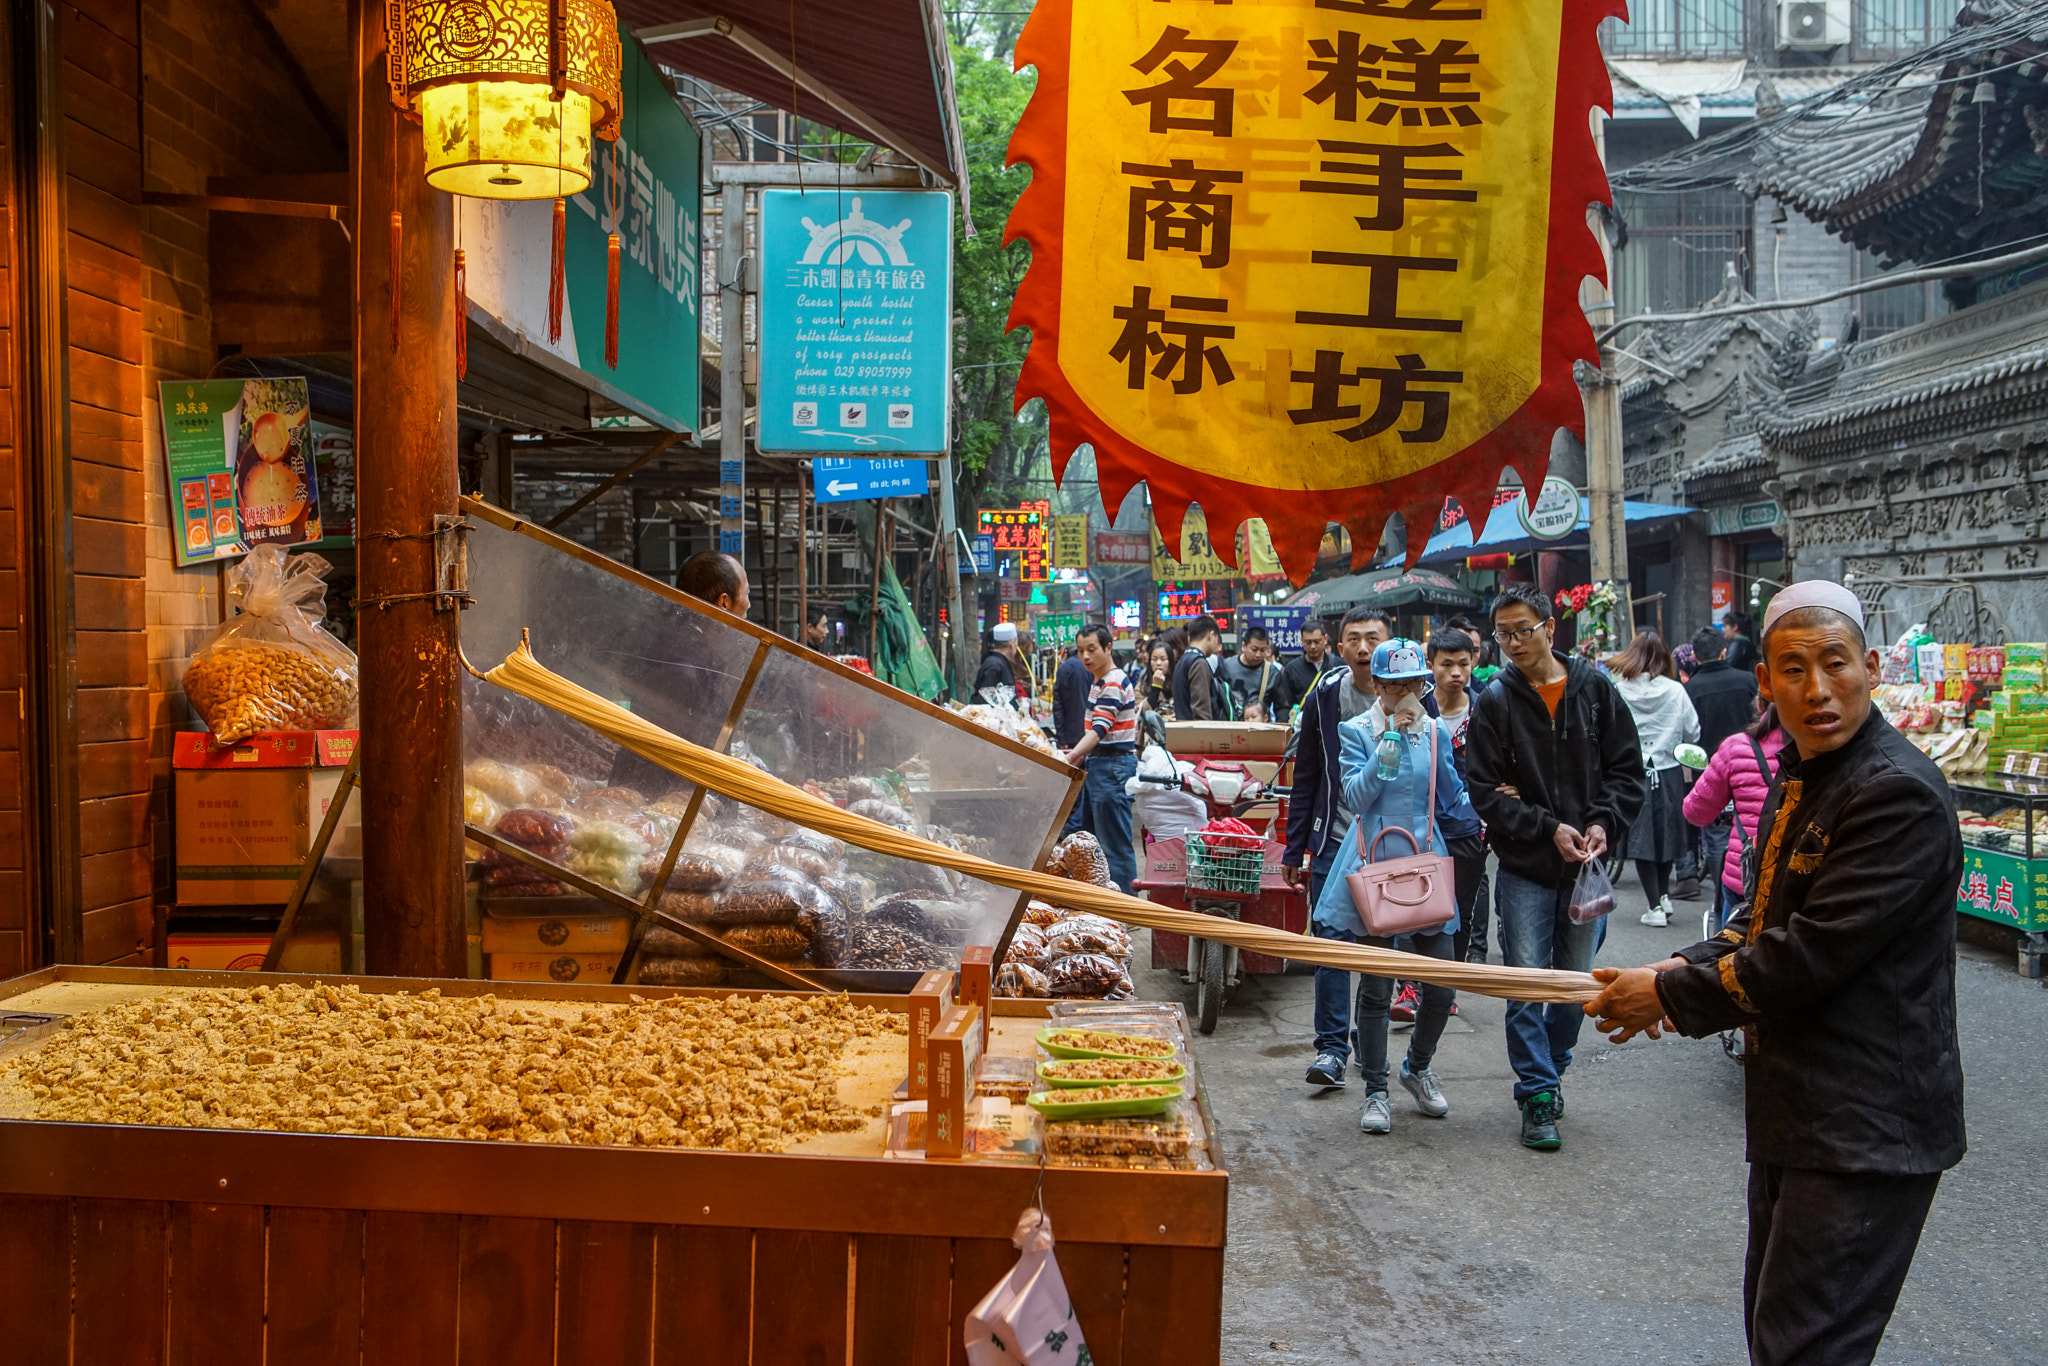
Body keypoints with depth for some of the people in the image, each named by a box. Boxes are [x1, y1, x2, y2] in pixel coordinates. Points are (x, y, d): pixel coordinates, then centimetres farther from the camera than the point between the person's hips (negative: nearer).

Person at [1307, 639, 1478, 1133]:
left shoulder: (1436, 733, 9)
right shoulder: (1358, 731, 1)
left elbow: (1455, 801, 15)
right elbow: (1357, 797, -11)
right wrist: (1390, 742, -16)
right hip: (1373, 866, -3)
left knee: (1442, 984, 3)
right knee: (1376, 987, 1)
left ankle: (1417, 1068, 29)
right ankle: (1376, 1091, 14)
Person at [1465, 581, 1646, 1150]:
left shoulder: (1595, 689, 1)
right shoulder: (1494, 703, -3)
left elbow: (1627, 771, 4)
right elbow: (1486, 791, -6)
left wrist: (1602, 823, -12)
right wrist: (1548, 830, -15)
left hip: (1585, 865, 2)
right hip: (1525, 868, -2)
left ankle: (1551, 1068, 32)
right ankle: (1538, 1095, 6)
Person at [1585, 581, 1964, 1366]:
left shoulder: (1898, 793, -21)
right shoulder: (1801, 776, 12)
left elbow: (1812, 953, -24)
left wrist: (1669, 998, -14)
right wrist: (1682, 968, 2)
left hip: (1866, 1126, -10)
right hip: (1796, 1110, 10)